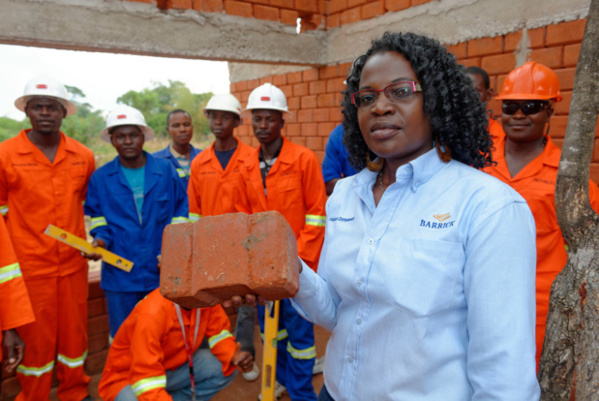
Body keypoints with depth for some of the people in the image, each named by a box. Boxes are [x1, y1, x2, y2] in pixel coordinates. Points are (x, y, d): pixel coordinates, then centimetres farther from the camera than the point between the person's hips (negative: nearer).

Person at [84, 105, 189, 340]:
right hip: (119, 275, 1)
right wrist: (102, 239, -9)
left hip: (163, 272, 0)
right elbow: (95, 215, 12)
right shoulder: (100, 178, 3)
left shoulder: (166, 171, 1)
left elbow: (182, 209, 6)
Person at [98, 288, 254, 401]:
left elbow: (219, 332, -7)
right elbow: (146, 380, -33)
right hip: (127, 377, -4)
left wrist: (233, 357, -26)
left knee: (225, 368, -17)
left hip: (173, 366, 5)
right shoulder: (151, 315, -34)